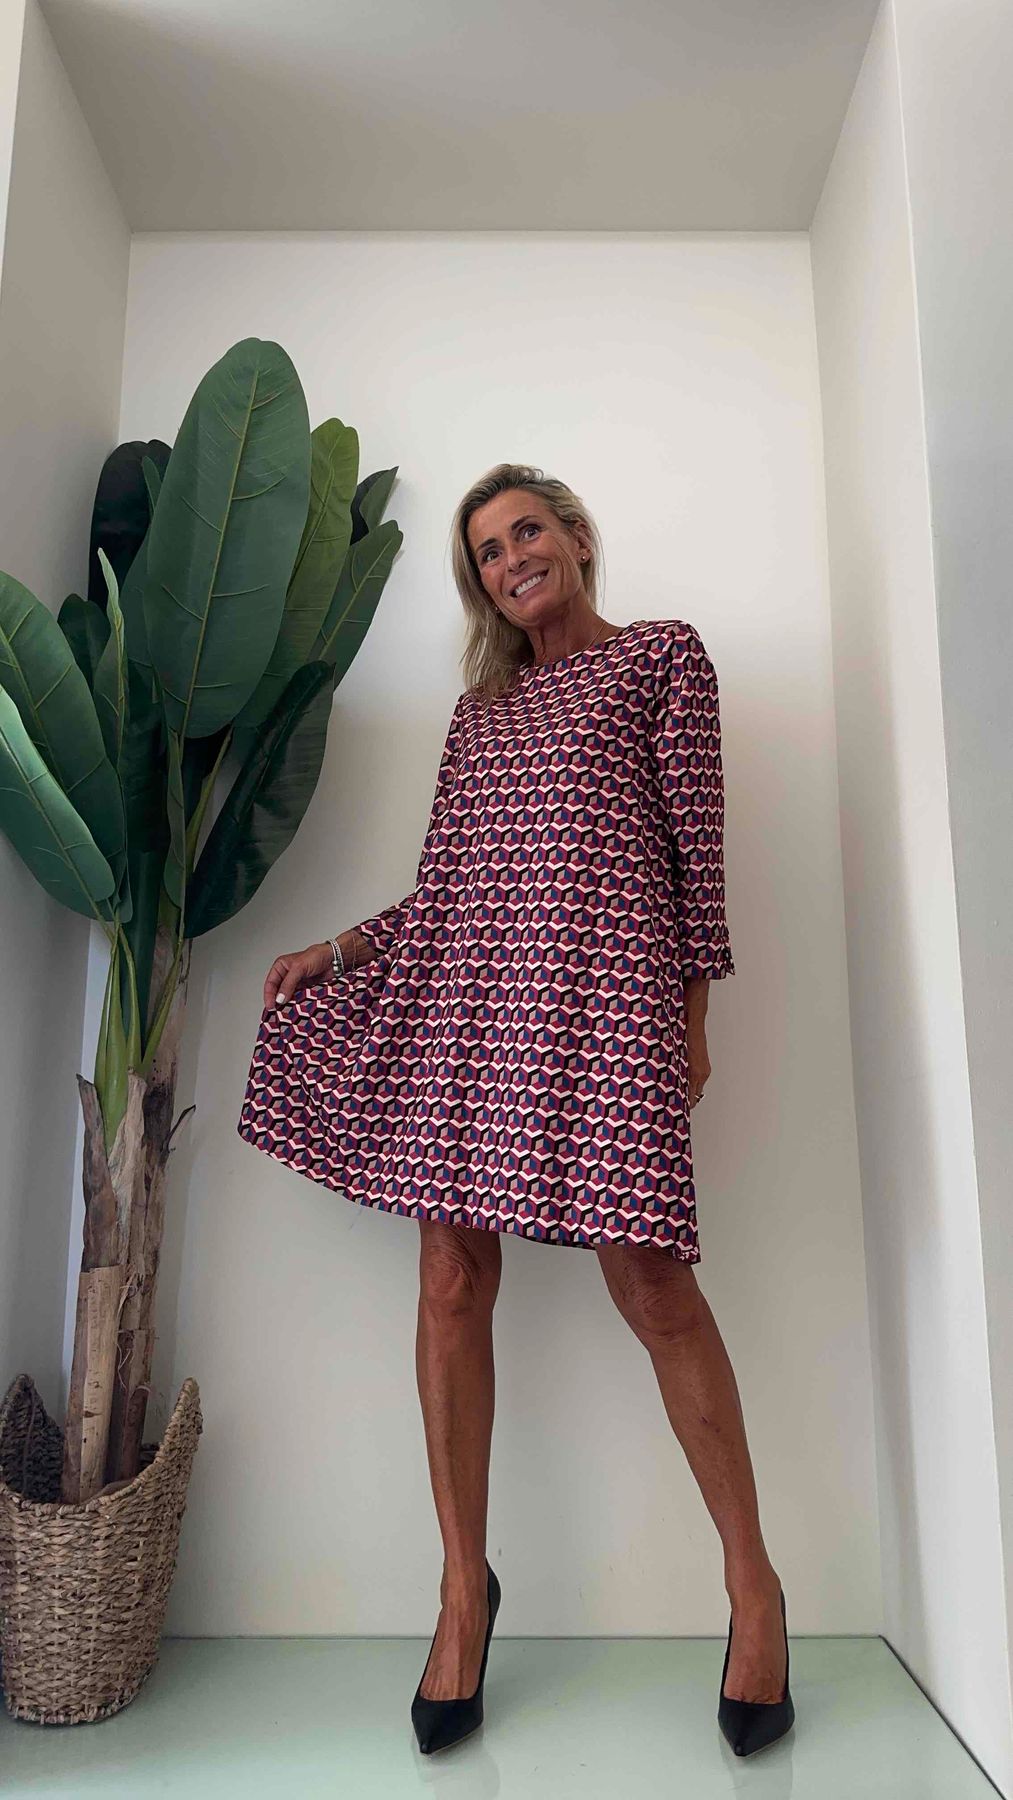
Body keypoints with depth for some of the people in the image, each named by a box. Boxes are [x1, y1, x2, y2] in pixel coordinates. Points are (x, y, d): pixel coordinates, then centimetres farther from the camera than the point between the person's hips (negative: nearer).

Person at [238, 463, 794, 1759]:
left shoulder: (664, 653, 13)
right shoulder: (479, 705, 24)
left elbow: (696, 838, 6)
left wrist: (693, 1006, 1)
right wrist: (337, 950, 15)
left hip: (598, 983, -4)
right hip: (461, 991, 5)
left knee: (650, 1282, -6)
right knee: (453, 1281, 2)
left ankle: (753, 1585, 15)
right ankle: (464, 1583, 19)